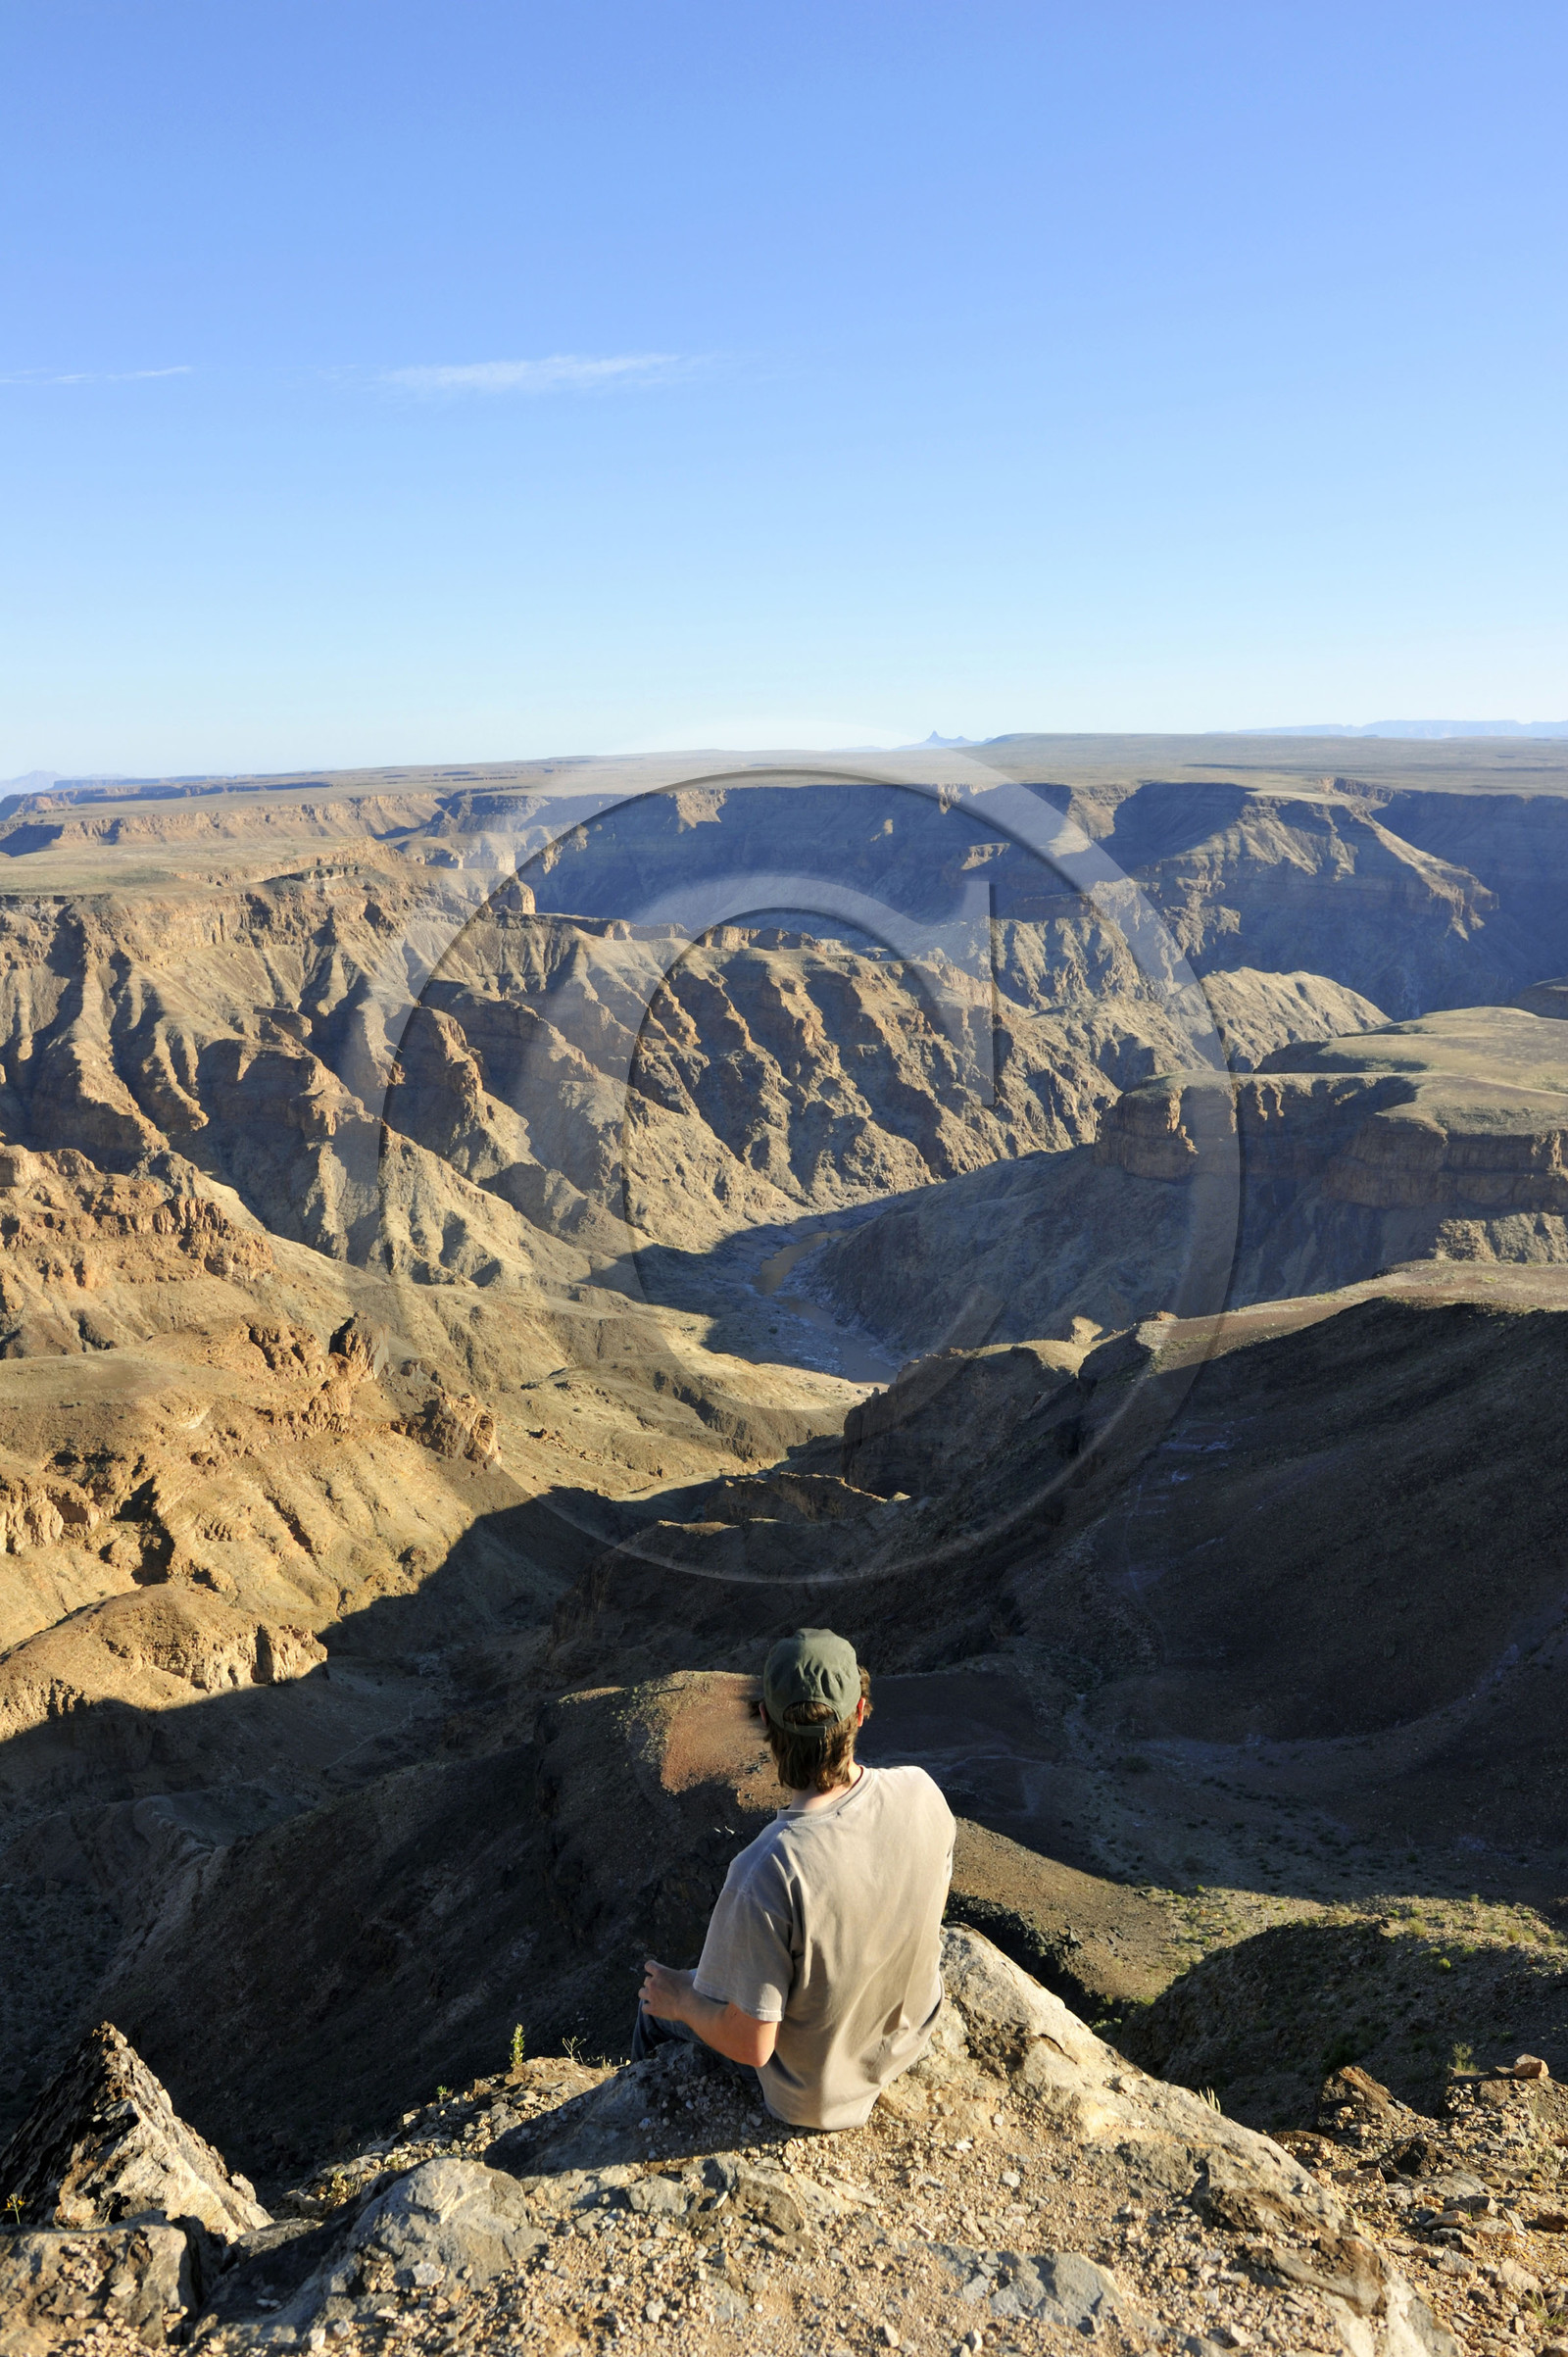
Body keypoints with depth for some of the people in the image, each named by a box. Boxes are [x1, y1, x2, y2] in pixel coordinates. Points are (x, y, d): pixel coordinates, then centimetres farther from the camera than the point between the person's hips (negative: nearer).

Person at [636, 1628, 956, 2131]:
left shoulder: (766, 1874, -40)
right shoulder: (921, 1793, -24)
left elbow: (750, 2044, -27)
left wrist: (681, 2002, -8)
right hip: (909, 2036, 5)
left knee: (660, 2000, 23)